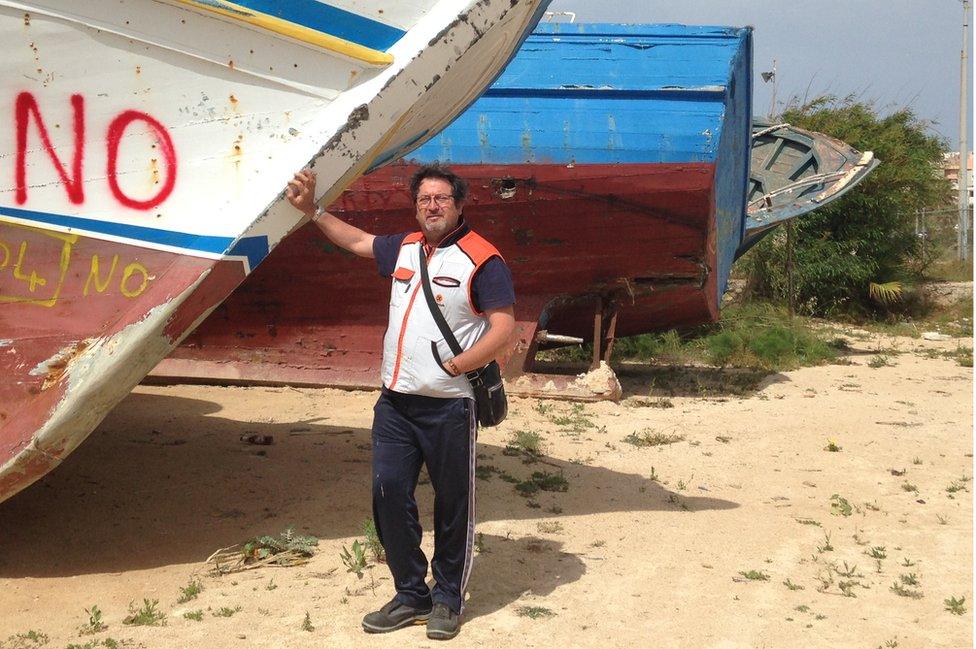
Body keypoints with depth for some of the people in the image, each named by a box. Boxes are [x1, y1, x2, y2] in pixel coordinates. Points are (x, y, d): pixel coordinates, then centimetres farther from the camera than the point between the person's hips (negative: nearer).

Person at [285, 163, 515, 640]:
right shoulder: (405, 248, 12)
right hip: (395, 401, 6)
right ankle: (410, 594, 17)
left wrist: (454, 366, -19)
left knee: (452, 506, 3)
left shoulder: (481, 259, -9)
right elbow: (356, 241, 31)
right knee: (388, 494, 4)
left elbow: (504, 327, -15)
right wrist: (310, 209, 29)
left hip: (448, 407, -6)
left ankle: (447, 600, 17)